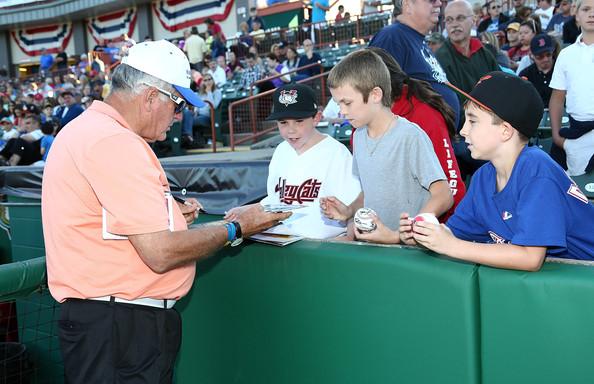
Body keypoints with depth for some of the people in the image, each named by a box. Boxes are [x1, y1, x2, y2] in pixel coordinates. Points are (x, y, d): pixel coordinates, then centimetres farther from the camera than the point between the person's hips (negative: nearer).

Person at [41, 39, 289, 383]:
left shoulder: (86, 128, 14)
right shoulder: (115, 142, -20)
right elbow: (161, 253, -23)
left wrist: (170, 217, 13)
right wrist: (236, 229, -9)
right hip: (121, 325, -11)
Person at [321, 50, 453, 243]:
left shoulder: (410, 136, -13)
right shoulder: (359, 135, 10)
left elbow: (443, 196, -15)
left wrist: (397, 236, -21)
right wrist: (350, 210, 3)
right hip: (372, 242, 5)